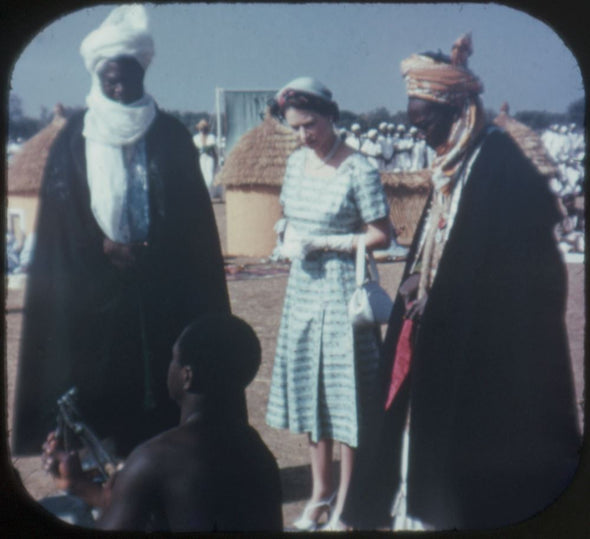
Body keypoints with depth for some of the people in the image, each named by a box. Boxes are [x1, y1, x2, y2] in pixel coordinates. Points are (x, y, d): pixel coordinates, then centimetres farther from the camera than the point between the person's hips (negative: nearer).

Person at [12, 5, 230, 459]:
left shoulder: (170, 135, 6)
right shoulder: (75, 138, 7)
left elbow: (190, 212, 3)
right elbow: (60, 209, 3)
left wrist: (149, 251, -9)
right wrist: (102, 246, -10)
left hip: (162, 290, 0)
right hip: (93, 288, 0)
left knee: (162, 379, -1)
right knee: (98, 383, -2)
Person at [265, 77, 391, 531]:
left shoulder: (358, 171, -14)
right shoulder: (296, 162, 8)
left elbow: (381, 236, -13)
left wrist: (323, 244, -16)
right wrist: (290, 243, 2)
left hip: (343, 292, -7)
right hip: (303, 288, 7)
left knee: (346, 395, 0)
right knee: (308, 389, 13)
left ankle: (345, 504, 13)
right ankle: (320, 492, 28)